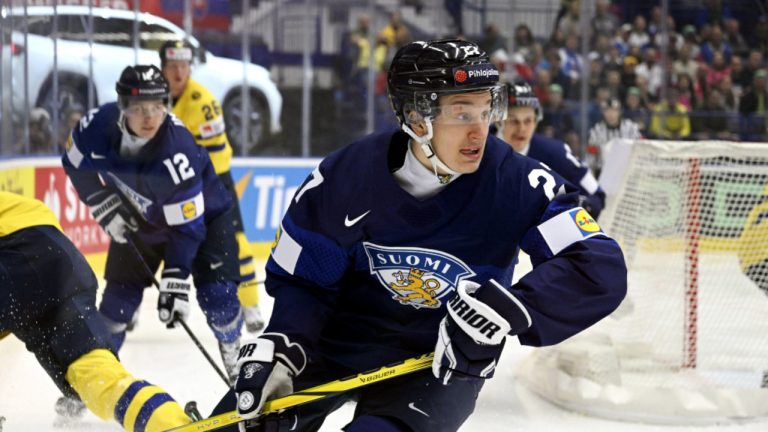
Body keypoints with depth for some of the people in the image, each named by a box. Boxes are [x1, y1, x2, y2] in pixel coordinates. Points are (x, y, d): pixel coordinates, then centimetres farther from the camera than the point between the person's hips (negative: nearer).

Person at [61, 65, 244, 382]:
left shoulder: (177, 150, -40)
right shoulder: (99, 124, -29)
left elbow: (187, 226, -34)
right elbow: (76, 164, -5)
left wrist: (175, 281, -37)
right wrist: (104, 204, -13)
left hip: (201, 211, -4)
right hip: (139, 217, 4)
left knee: (216, 292, -13)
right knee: (121, 291, 1)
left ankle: (236, 358, 13)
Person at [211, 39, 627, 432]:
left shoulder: (516, 182, -20)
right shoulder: (346, 175, -16)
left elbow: (600, 269, -27)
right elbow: (302, 280, -4)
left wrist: (500, 312, -38)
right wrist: (277, 352, -22)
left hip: (440, 362, -2)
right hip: (338, 342, 2)